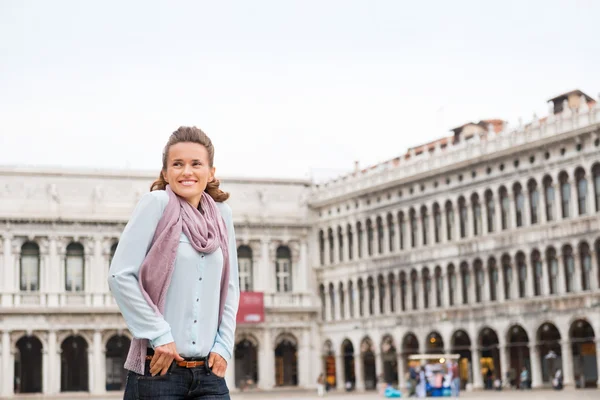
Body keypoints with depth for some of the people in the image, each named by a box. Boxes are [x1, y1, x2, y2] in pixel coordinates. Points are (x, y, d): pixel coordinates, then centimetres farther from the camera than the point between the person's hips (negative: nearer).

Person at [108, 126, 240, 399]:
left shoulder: (221, 214, 10)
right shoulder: (157, 203, -5)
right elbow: (120, 276, -10)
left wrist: (223, 345, 5)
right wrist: (159, 335, -11)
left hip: (208, 372, 4)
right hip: (159, 368, -4)